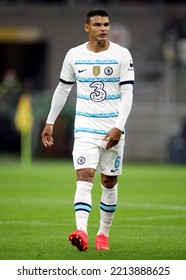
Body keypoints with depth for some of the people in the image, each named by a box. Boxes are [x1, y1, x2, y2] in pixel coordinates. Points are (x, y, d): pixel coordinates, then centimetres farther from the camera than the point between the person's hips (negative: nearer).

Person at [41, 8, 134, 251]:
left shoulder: (122, 55, -3)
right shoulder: (74, 55, 3)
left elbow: (127, 93, -6)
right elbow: (63, 89, 15)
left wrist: (119, 127, -16)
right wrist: (50, 122, 15)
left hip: (113, 129, 0)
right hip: (85, 128, 0)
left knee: (109, 182, 8)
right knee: (84, 176, -16)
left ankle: (103, 233, 23)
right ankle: (81, 232, -29)